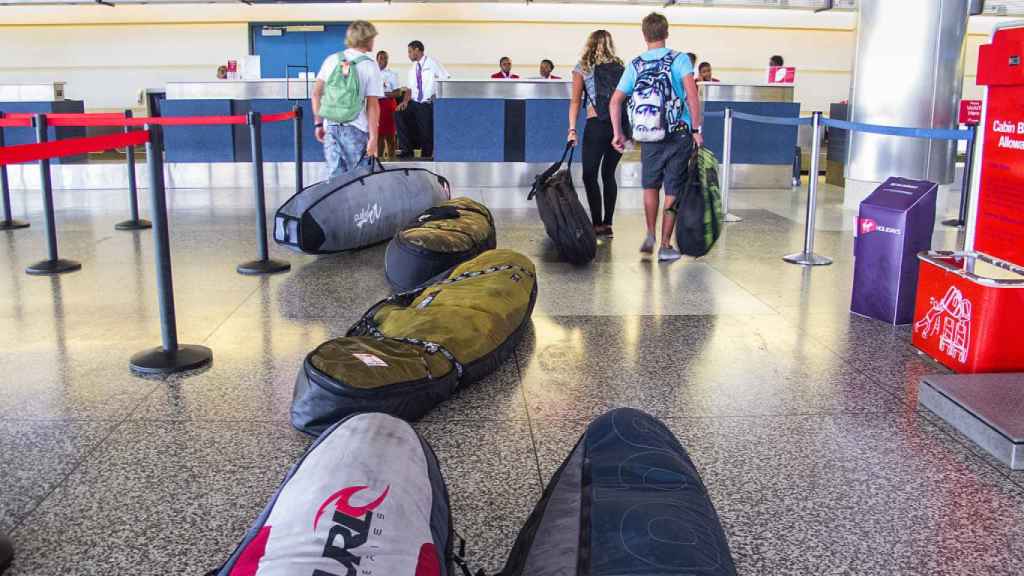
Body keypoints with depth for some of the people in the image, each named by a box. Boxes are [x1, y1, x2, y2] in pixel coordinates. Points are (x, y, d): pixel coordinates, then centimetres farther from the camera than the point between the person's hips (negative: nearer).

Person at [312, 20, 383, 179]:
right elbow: (373, 105, -8)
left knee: (334, 176, 6)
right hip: (355, 130, -4)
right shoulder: (370, 66, -4)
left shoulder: (332, 60, 8)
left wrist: (319, 123, 15)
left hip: (331, 127, 4)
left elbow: (316, 93, 8)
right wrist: (373, 138, -8)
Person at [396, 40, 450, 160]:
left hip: (428, 105, -5)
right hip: (414, 104, 5)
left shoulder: (432, 63, 0)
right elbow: (409, 88, 14)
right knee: (399, 115, -19)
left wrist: (438, 95, -11)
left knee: (426, 132, -8)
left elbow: (447, 80, -3)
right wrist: (405, 101, -4)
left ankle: (426, 157, 14)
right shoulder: (413, 69, 16)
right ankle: (407, 149, -13)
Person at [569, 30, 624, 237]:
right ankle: (607, 224, 13)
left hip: (596, 126, -4)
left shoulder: (582, 68, 5)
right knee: (609, 174, 12)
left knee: (589, 175, 2)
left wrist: (572, 129, -3)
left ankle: (597, 224, -4)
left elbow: (575, 101, -1)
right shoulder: (620, 67, 11)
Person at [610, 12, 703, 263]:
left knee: (650, 185, 23)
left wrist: (618, 133, 8)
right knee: (673, 191, 5)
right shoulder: (679, 59, -4)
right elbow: (691, 94, -17)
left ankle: (650, 235, 19)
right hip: (679, 135, -2)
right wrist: (696, 129, -12)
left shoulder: (635, 65, 5)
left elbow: (615, 101, 2)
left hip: (649, 138, 3)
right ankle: (665, 246, 8)